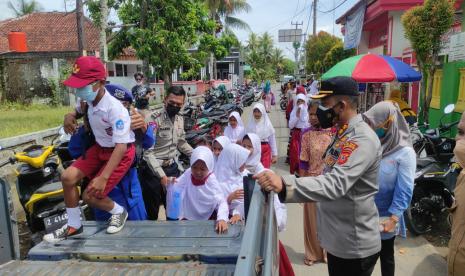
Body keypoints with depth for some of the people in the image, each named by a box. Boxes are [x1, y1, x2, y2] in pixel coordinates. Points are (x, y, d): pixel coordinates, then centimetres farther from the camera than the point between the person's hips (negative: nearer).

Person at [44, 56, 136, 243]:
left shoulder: (114, 108, -30)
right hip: (100, 147, 8)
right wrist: (70, 116, -2)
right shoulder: (88, 100, -6)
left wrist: (103, 178, -33)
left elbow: (121, 146, -31)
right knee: (68, 177, -4)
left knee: (90, 196, -10)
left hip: (121, 152, -8)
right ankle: (74, 226, 15)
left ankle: (119, 212, 21)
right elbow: (80, 111, 22)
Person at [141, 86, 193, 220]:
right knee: (151, 211, 9)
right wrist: (161, 175, -30)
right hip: (152, 170, -6)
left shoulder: (180, 119, 4)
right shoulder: (154, 118, -18)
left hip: (172, 167, 6)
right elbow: (148, 151, -23)